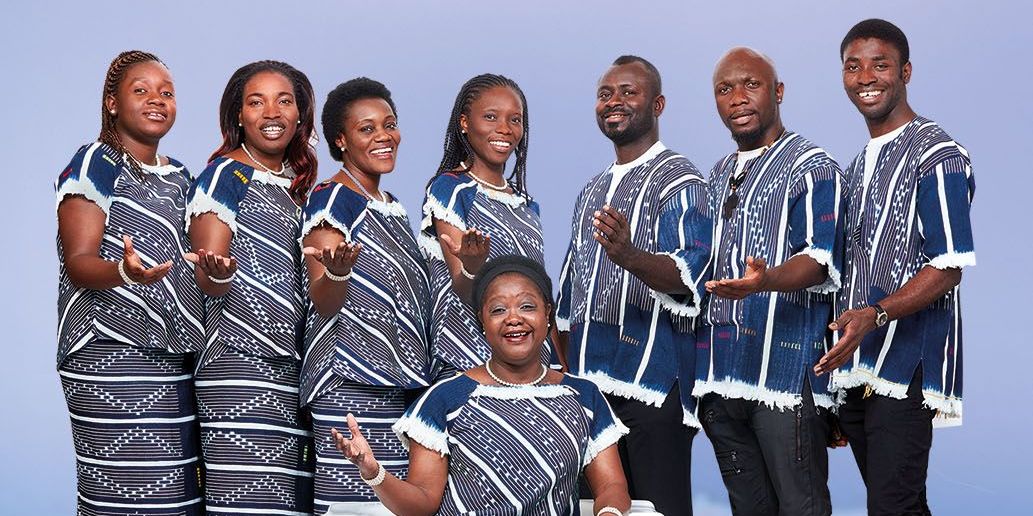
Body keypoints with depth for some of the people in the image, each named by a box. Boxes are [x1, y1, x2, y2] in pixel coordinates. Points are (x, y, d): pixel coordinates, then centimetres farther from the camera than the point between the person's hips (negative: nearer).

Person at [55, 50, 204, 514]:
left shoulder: (179, 176, 18)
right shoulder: (96, 163, -2)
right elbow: (78, 261, -12)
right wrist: (124, 272, -32)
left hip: (175, 356, 7)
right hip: (112, 356, -7)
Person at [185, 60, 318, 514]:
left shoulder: (298, 184, 20)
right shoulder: (227, 174, 0)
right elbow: (208, 282, -7)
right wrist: (219, 274, -28)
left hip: (294, 365, 7)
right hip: (239, 360, -7)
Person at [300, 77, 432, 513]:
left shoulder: (393, 207, 17)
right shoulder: (331, 199, -7)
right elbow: (323, 302, -14)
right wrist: (337, 271, -35)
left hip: (401, 386, 8)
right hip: (351, 387, -8)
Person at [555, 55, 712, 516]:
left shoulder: (678, 181, -6)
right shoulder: (594, 191, 19)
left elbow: (690, 273, -22)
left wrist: (628, 256, -40)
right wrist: (564, 371, 21)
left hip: (651, 378, -8)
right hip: (588, 382, 8)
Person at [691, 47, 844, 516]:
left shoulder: (812, 166, -4)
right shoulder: (718, 176, 20)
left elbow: (819, 259, -16)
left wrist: (765, 281, -35)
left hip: (787, 368, -7)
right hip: (721, 374, 7)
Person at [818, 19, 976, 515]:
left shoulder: (937, 155, -8)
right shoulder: (857, 165, 17)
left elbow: (948, 268, -14)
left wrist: (875, 315, -27)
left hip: (906, 366, -8)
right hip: (853, 367, 8)